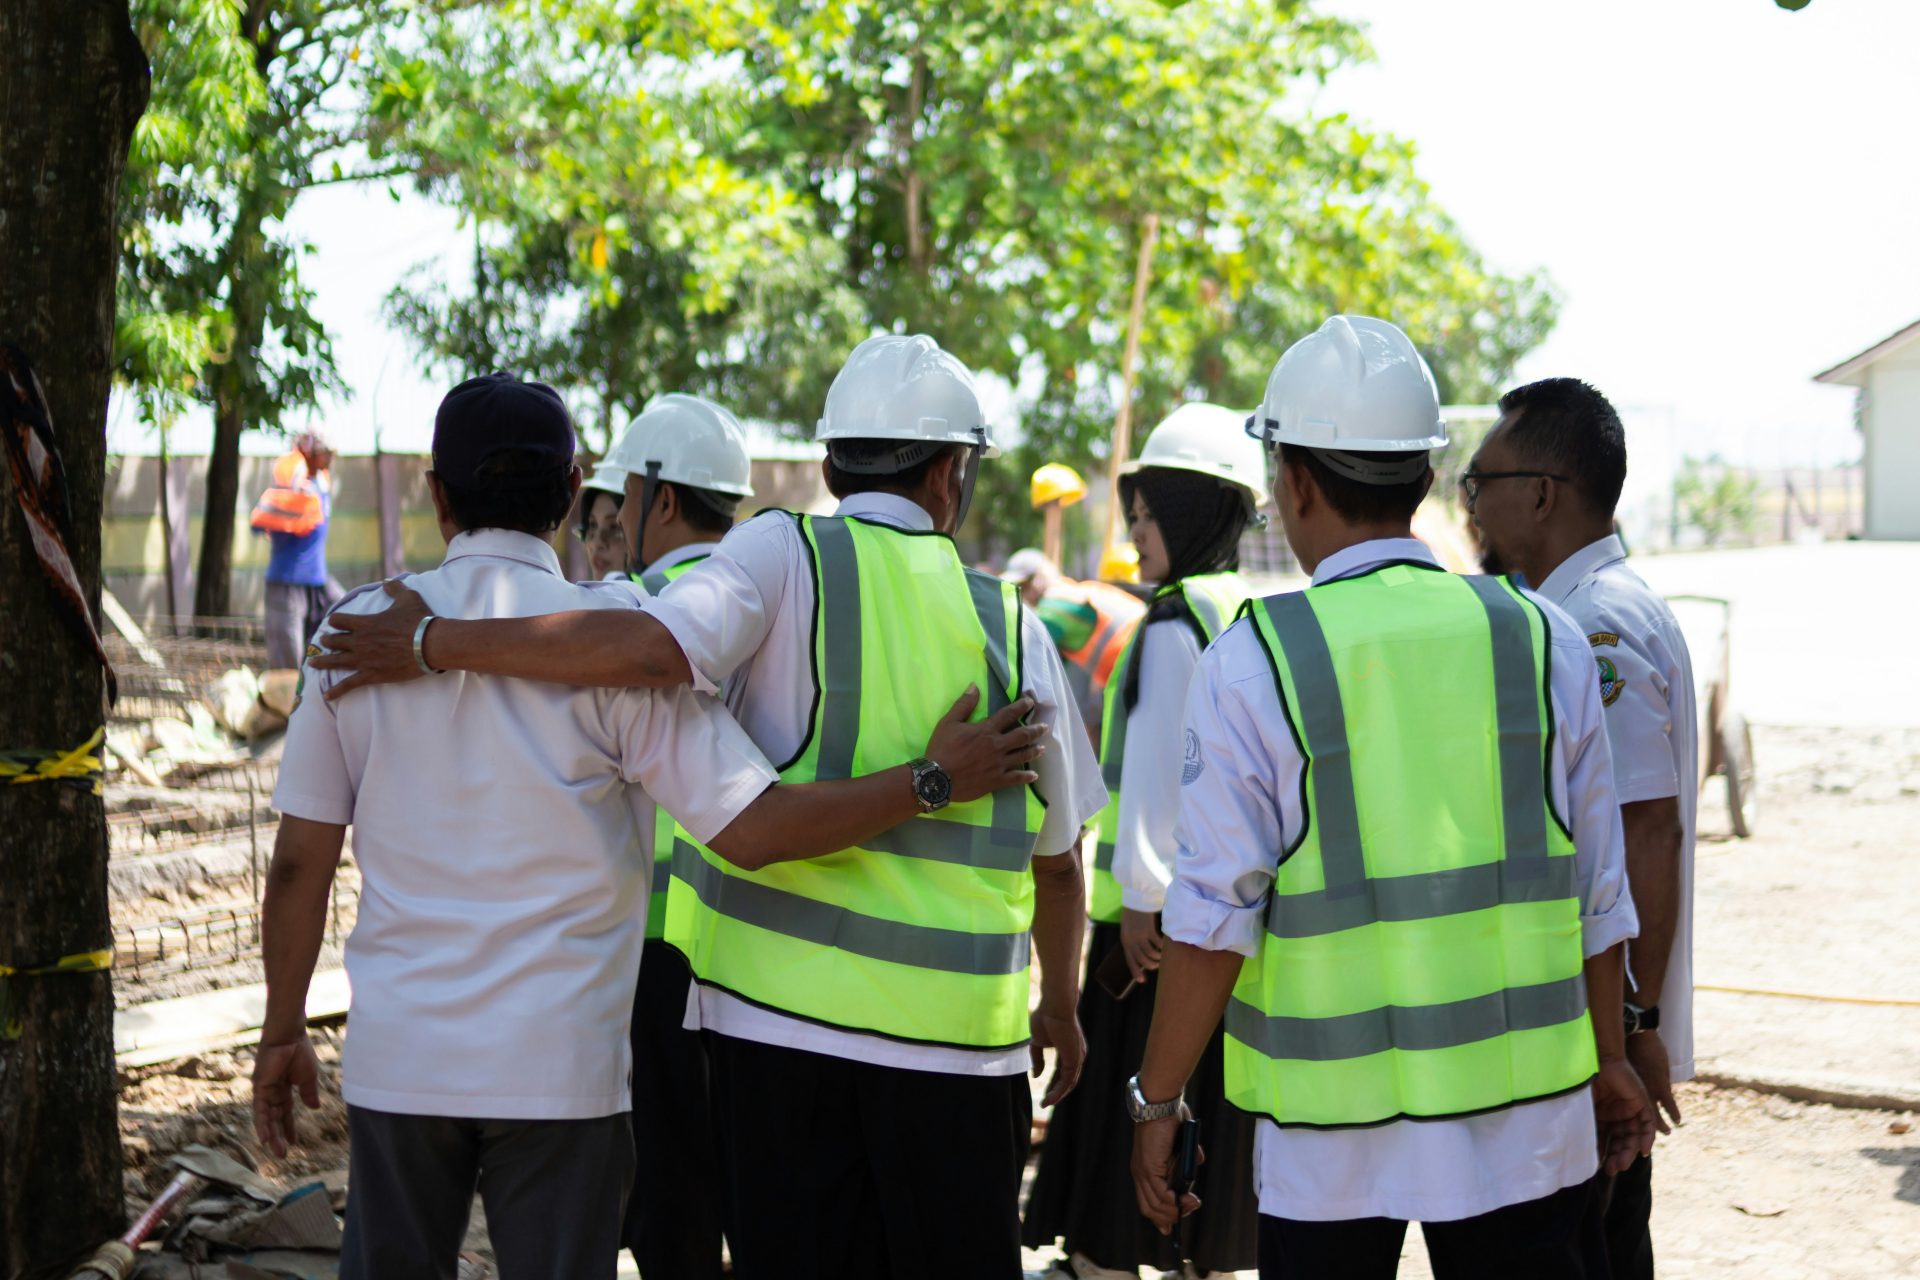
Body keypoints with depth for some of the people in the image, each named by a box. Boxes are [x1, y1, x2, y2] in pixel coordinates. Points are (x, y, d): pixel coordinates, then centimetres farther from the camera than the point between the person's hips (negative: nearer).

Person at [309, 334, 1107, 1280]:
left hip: (783, 1002, -1)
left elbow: (652, 645, -22)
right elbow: (1058, 855, 13)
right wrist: (1061, 1007, 29)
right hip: (960, 1028, 1)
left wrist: (434, 642, -13)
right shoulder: (1012, 626, 6)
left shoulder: (787, 556, -3)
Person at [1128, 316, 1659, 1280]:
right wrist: (1609, 1063, 19)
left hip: (1333, 1125, -2)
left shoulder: (1253, 661, -8)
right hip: (1527, 1107, 2)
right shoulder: (1542, 639, 1)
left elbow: (1213, 916, -9)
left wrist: (1156, 1101, 0)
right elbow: (1597, 892, 7)